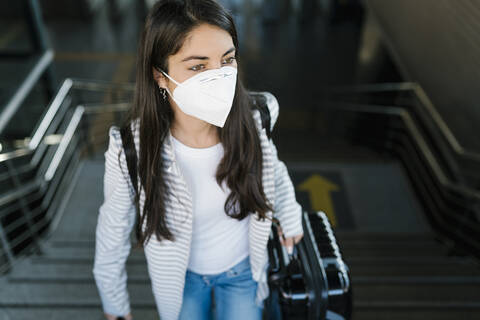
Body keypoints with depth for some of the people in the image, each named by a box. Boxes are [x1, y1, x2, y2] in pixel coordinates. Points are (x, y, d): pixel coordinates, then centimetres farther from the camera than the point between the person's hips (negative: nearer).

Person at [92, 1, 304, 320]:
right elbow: (114, 229, -13)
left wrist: (290, 218, 13)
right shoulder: (131, 149, -30)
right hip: (182, 275, -1)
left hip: (243, 267, 2)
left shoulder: (256, 118, -25)